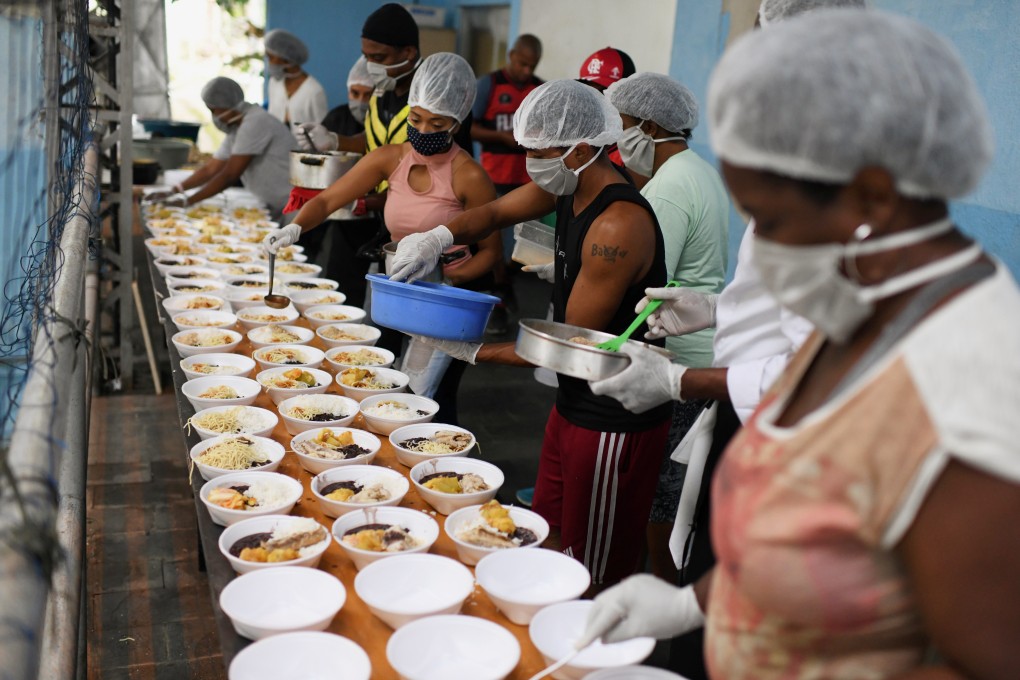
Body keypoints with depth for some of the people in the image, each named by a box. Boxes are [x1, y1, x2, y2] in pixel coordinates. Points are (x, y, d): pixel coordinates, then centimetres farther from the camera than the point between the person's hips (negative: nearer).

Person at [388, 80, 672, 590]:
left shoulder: (618, 225, -27)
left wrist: (475, 351, -19)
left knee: (590, 581, 6)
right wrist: (439, 236, -7)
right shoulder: (567, 186, 1)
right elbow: (496, 212, 14)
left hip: (615, 422, -9)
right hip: (573, 401, 9)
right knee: (548, 539, 21)